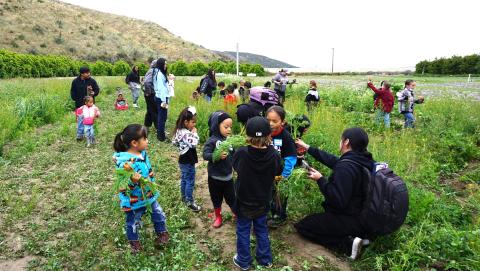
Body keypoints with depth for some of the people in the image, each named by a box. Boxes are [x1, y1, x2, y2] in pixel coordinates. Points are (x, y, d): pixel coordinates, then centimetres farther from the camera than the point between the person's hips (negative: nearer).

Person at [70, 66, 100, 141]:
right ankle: (80, 135, 11)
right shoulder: (75, 81, -1)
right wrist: (76, 99, -3)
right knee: (80, 119, 2)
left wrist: (94, 93, -17)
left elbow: (97, 89, 4)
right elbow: (72, 92, 8)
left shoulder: (92, 81, -2)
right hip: (80, 105, -1)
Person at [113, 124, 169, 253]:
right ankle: (134, 242, 42)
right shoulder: (124, 162, -30)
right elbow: (124, 186, -29)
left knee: (159, 214, 19)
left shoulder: (143, 153, -5)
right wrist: (133, 181, -45)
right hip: (134, 200, -7)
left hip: (149, 195, 7)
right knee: (133, 222, 17)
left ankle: (162, 233, 44)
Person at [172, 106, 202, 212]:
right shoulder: (186, 133, -27)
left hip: (183, 160, 10)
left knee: (184, 179, 22)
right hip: (188, 162, -10)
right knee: (190, 182, 1)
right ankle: (190, 202, 11)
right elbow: (194, 143, -36)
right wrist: (194, 133, -24)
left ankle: (184, 197, 37)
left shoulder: (179, 131, 4)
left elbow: (174, 142, 14)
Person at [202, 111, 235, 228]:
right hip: (215, 176, -2)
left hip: (228, 175, 2)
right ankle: (218, 216, 37)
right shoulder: (212, 140, -16)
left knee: (231, 197, 12)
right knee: (216, 198, 16)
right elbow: (205, 155, -25)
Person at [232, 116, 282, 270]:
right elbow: (278, 172, 0)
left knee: (243, 232, 18)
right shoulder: (274, 155, -21)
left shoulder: (241, 153, -27)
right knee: (262, 230, 23)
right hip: (263, 203, 2)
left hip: (244, 202, -2)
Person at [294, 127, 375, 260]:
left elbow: (339, 201, -32)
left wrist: (320, 180, -20)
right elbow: (333, 160, 11)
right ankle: (357, 235, 10)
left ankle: (348, 244, -7)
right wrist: (308, 148, 16)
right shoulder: (363, 160, 1)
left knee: (302, 226, 0)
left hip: (350, 221, -9)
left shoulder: (346, 166, -28)